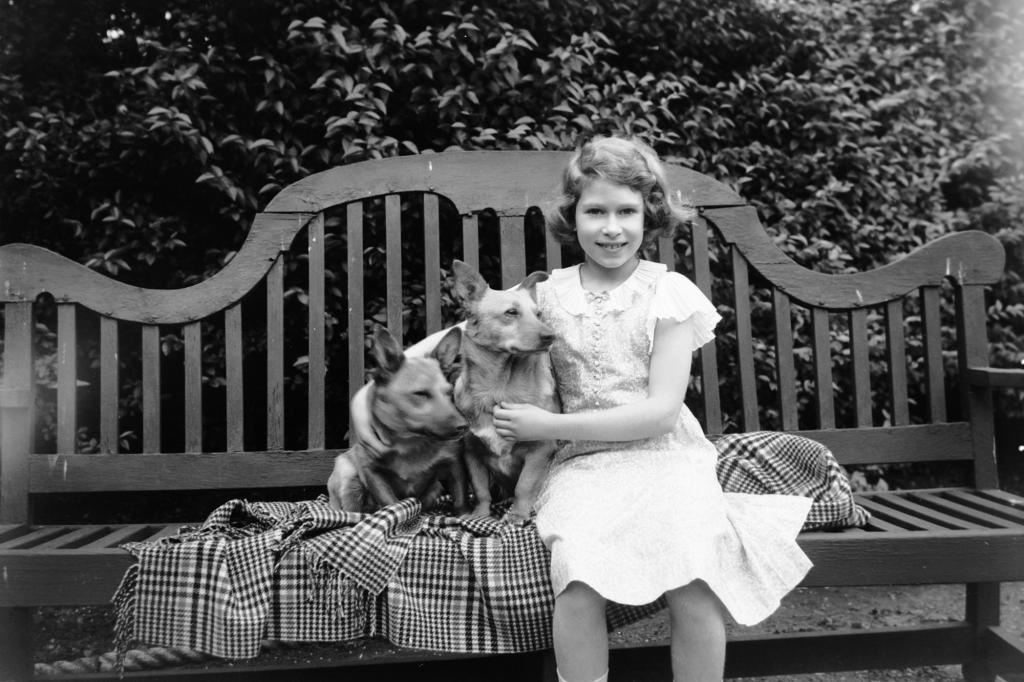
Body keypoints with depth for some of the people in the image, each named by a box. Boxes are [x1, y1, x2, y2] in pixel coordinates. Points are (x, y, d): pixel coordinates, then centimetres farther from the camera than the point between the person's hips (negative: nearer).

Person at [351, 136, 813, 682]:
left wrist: (551, 426, -10)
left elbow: (662, 411, -6)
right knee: (577, 577, -27)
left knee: (694, 584, -26)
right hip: (583, 461, 1)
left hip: (663, 454, 0)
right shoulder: (548, 294, 6)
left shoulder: (669, 293, 0)